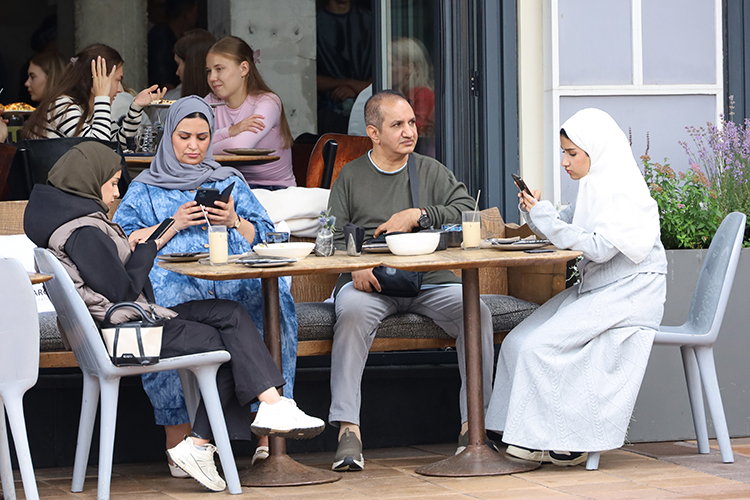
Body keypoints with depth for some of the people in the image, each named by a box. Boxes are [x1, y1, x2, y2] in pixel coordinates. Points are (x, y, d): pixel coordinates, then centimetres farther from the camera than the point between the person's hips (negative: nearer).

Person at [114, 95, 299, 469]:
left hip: (235, 274, 2)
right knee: (167, 297, -39)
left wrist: (233, 222, 3)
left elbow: (264, 236, 20)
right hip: (174, 279, -1)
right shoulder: (144, 189, 24)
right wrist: (175, 224, 0)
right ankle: (178, 438, -38)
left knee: (271, 294, -33)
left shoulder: (231, 182, 29)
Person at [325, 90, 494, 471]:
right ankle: (348, 430, -38)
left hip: (431, 280, 2)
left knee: (477, 312, -27)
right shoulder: (351, 176, 14)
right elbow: (334, 236, 6)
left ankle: (472, 425, -25)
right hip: (370, 281, -2)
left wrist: (418, 216, -9)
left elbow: (468, 211, 3)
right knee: (351, 314, -36)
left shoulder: (432, 172, 17)